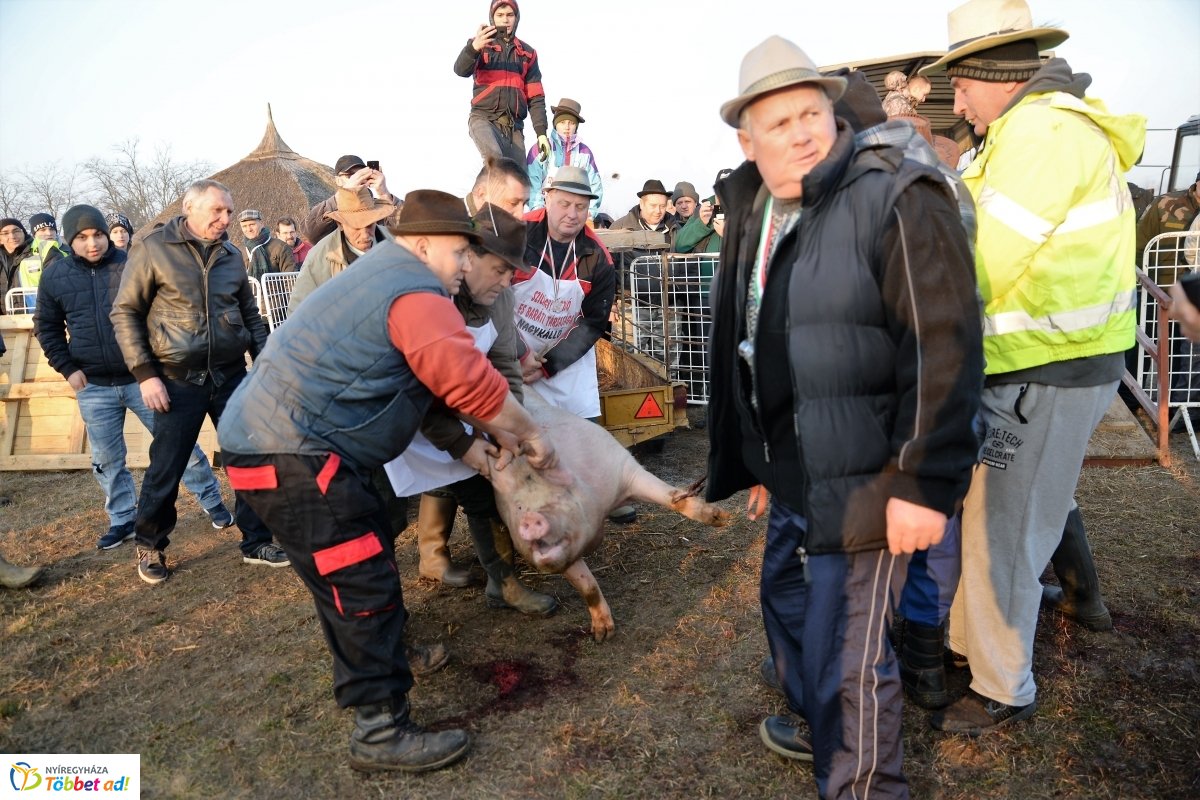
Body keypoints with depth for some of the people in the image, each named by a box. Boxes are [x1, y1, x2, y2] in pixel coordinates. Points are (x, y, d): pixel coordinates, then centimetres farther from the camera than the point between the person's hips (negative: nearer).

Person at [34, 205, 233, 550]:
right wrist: (68, 368, 1)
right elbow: (47, 328, 12)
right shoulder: (55, 278, 3)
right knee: (107, 460, 11)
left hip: (142, 378, -2)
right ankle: (122, 520, 26)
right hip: (94, 387, 3)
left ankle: (212, 501, 18)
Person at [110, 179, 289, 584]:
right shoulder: (153, 249, -6)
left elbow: (250, 314, 16)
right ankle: (150, 547, 28)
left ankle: (256, 542, 20)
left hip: (232, 376, 4)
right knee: (165, 471, 4)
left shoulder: (231, 255, 7)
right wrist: (145, 373, -10)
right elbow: (124, 313, -4)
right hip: (178, 381, -4)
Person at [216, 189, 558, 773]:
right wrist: (529, 433, -7)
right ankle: (381, 731, 3)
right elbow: (471, 382, -23)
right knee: (363, 585, -7)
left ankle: (380, 654, 42)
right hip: (291, 456, -11)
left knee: (363, 556, 23)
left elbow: (438, 383, 23)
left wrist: (498, 433, 19)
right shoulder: (416, 291, -13)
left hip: (269, 437, 11)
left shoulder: (383, 276, 22)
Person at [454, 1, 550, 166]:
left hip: (514, 126, 3)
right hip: (483, 117, -3)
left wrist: (541, 132, 4)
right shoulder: (482, 44, 8)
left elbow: (536, 96, 14)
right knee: (494, 156, -34)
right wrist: (473, 47, -32)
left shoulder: (527, 53, 17)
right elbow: (461, 70, -11)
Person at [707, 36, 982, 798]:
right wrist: (757, 461, 17)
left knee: (847, 651, 1)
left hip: (862, 478, -8)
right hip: (795, 473, 8)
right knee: (788, 604, 25)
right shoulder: (754, 215, 9)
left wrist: (925, 483, -21)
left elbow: (944, 348, -20)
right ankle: (818, 726, 51)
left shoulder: (895, 197, -15)